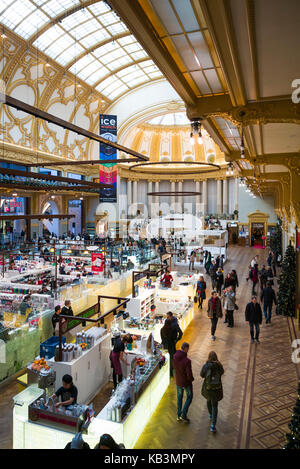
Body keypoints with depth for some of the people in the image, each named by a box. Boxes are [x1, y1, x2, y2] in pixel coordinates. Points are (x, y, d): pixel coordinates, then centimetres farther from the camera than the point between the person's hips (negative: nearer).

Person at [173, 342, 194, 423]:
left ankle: (179, 415, 38)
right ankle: (183, 415, 22)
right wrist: (192, 379, -7)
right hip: (186, 382, -5)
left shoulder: (175, 357, -14)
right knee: (189, 397, 22)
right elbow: (189, 375, -29)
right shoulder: (187, 361, -35)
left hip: (178, 381, 5)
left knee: (179, 397, 26)